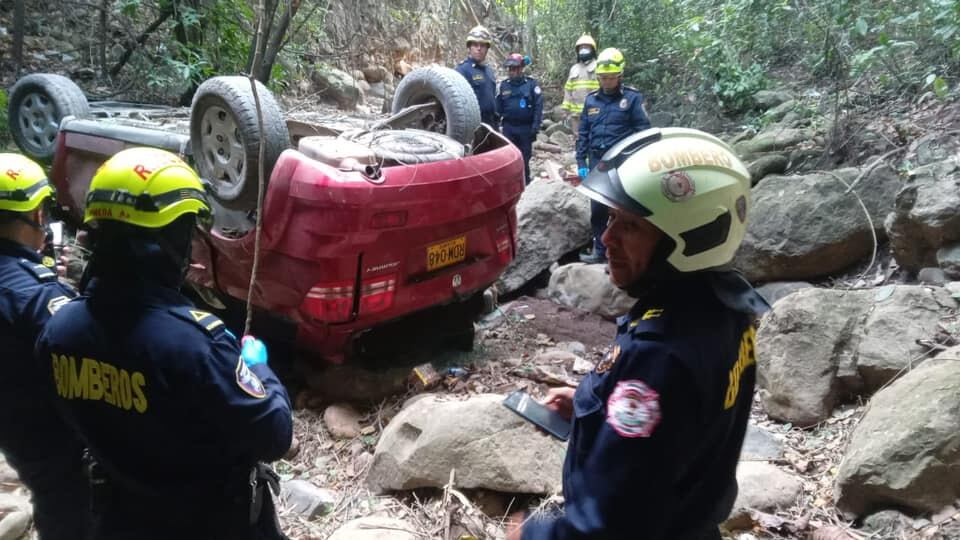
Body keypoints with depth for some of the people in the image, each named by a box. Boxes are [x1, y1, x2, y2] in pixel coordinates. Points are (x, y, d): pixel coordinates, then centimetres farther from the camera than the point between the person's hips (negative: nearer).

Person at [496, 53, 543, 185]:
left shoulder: (531, 84, -3)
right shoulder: (504, 85, 6)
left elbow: (538, 106, -7)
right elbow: (499, 107, 9)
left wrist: (535, 127, -13)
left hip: (526, 128, -2)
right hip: (508, 128, 2)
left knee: (524, 159, 7)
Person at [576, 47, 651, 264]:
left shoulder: (632, 98, -2)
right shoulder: (591, 99, 10)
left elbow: (643, 132, -2)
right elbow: (583, 133, 14)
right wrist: (581, 162, 9)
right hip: (597, 162, 4)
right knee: (597, 208, 8)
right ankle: (599, 250, 20)